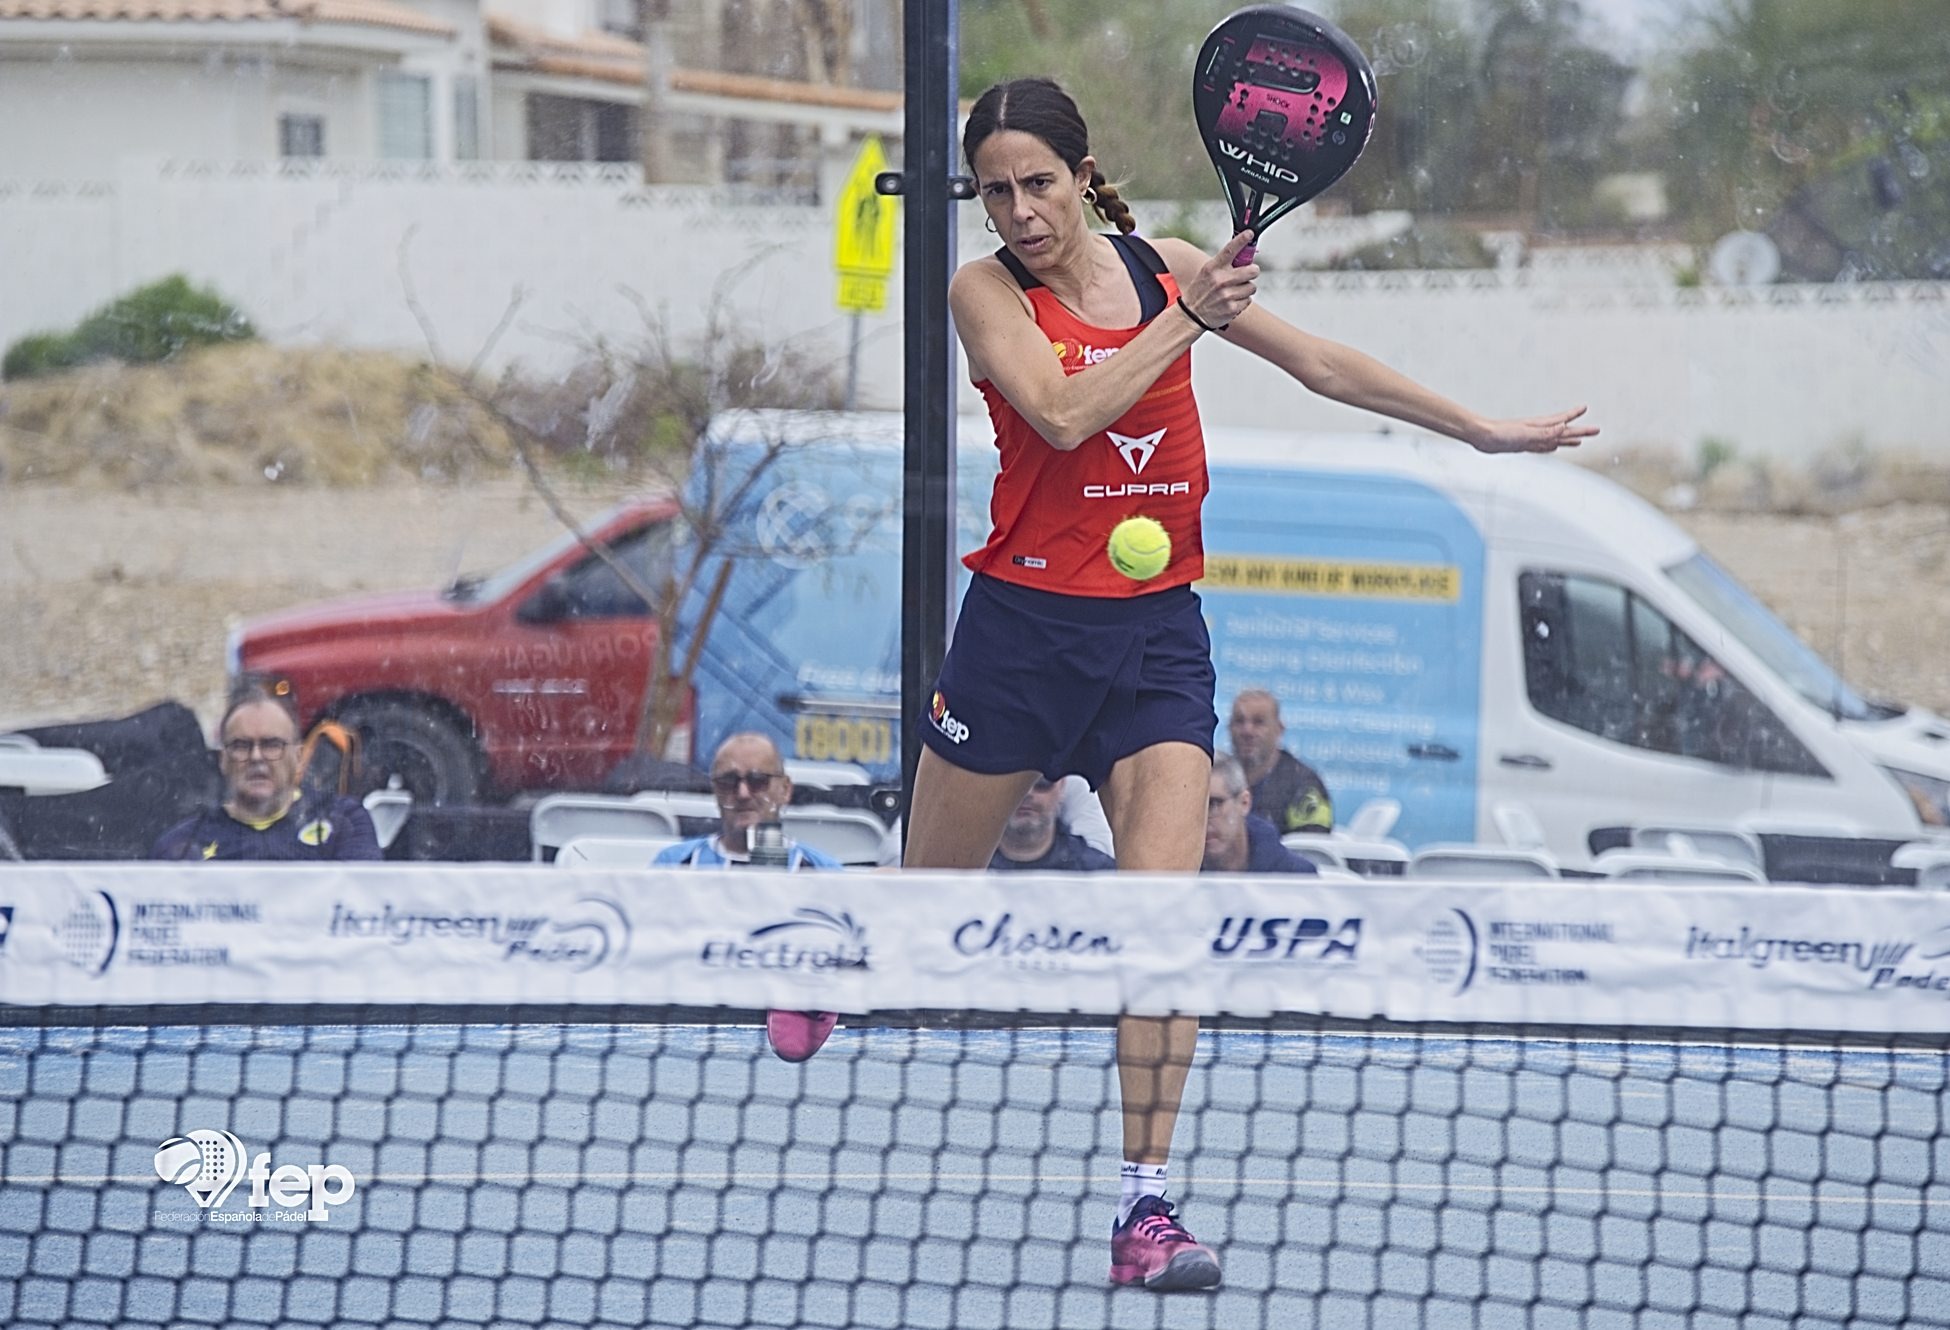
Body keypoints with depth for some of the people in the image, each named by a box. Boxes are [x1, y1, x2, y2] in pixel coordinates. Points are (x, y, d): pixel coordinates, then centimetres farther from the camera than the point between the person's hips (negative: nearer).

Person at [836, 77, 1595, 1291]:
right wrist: (1187, 321, -20)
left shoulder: (1168, 269, 6)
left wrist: (1487, 432, 17)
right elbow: (1062, 413, -22)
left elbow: (1323, 364, 15)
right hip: (1024, 623, -2)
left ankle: (1147, 1207, -13)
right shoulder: (986, 291, -6)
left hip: (1157, 633, 2)